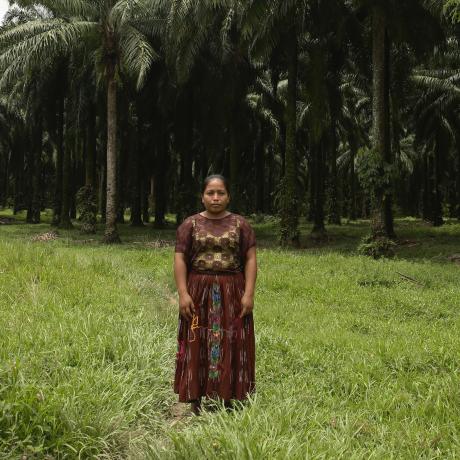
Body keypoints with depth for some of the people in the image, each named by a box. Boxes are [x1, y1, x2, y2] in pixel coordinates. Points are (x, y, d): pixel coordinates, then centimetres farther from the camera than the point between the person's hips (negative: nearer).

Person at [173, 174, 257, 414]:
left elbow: (250, 260, 0)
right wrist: (183, 293, -11)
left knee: (231, 346, 4)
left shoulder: (240, 224, 4)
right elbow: (180, 260, -2)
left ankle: (229, 397, 13)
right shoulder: (190, 224, 3)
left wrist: (249, 293, -9)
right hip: (199, 293, 0)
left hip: (232, 294, 0)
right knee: (197, 345, 3)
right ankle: (196, 398, 10)